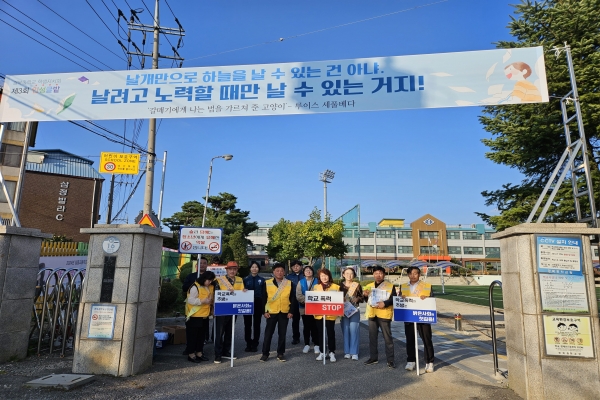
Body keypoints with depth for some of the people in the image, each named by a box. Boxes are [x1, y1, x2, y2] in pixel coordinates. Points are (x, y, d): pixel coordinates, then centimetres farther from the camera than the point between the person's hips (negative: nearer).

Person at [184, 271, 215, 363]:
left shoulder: (211, 287, 10)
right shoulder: (195, 287, -15)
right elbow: (190, 300, -22)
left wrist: (211, 300, 2)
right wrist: (203, 301, -24)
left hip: (204, 315, 8)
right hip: (194, 316, -8)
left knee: (201, 335, 15)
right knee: (192, 335, 2)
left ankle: (199, 353, 26)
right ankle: (191, 354, 13)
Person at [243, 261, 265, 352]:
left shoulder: (262, 280, 3)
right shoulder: (245, 279, 4)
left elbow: (264, 294, 2)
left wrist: (263, 307, -3)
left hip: (258, 304, 0)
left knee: (257, 324, 6)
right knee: (247, 325, 4)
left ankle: (255, 344, 17)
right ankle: (248, 344, 16)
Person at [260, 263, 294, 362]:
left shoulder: (289, 283, 1)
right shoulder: (267, 283, -2)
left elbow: (292, 299, 3)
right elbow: (263, 298, -1)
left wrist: (291, 311, -2)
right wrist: (265, 311, -6)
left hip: (284, 313, 1)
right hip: (271, 312, -1)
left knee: (282, 334, 8)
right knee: (268, 333, 5)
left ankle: (280, 353, 20)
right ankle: (265, 353, 16)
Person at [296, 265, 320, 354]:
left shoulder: (317, 281, 2)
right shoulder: (301, 282, 4)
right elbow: (298, 296, -6)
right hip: (304, 308, 1)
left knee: (314, 327, 2)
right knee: (306, 327, 9)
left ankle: (316, 345, 13)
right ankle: (307, 344, 19)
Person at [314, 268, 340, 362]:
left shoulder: (335, 287, 1)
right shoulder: (316, 287, 8)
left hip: (330, 314, -2)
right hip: (318, 314, 3)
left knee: (330, 333, 2)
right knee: (320, 333, 10)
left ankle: (332, 352, 15)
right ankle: (322, 352, 22)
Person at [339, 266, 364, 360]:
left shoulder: (357, 285, 2)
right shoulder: (340, 285, 5)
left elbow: (362, 299, 5)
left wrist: (357, 299, -14)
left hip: (354, 310, -1)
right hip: (344, 310, 1)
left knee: (354, 331, -3)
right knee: (345, 331, 3)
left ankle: (354, 353, 6)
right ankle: (347, 352, 14)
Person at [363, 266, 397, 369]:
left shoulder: (390, 286, -1)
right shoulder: (369, 286, 13)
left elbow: (394, 299, -7)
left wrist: (385, 303, -22)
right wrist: (365, 295, -3)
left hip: (384, 314, -4)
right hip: (372, 314, 4)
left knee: (388, 338, 1)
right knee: (372, 337, 11)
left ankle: (390, 360, 9)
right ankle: (373, 357, 23)